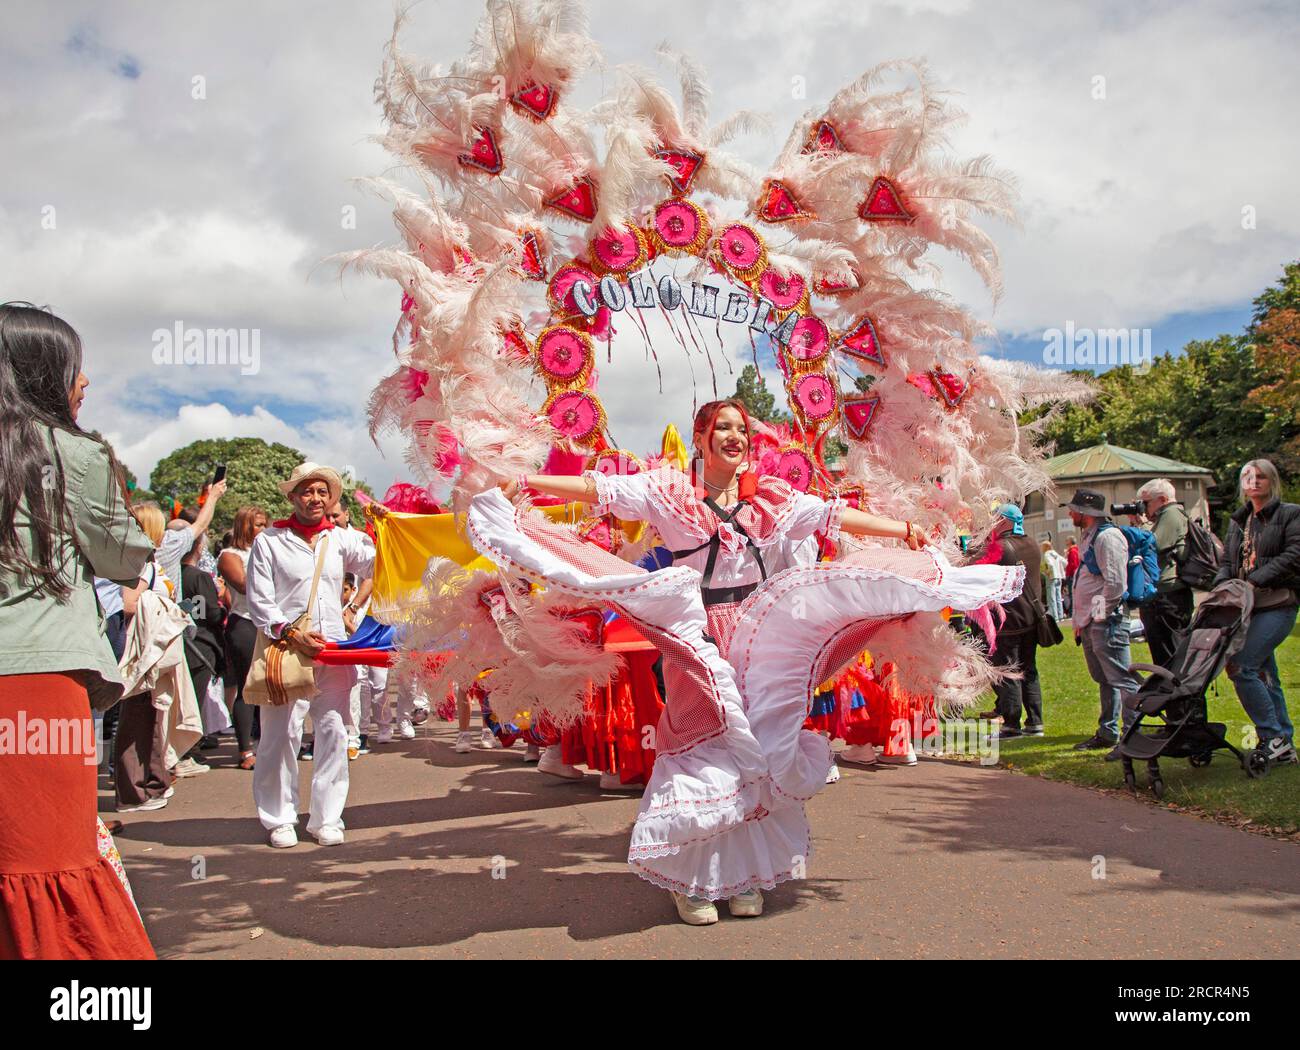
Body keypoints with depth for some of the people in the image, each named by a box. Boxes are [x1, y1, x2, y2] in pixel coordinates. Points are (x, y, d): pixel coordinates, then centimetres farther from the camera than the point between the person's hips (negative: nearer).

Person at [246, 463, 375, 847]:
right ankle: (279, 819, 12)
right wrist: (290, 633, -12)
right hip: (285, 649, -3)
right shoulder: (269, 541, 5)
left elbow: (375, 565, -1)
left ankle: (327, 818, 13)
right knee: (282, 734, -2)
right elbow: (258, 601, 0)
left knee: (333, 732, 3)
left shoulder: (340, 539, 14)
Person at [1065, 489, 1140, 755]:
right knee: (1103, 680, 16)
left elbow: (1115, 583, -20)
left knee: (1121, 679, -8)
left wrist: (1100, 615, -15)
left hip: (1106, 622, -11)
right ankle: (1107, 733, 24)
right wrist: (1079, 619, 19)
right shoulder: (1088, 537, 19)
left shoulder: (1108, 537, -13)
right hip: (1089, 623, 11)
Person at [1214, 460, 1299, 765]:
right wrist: (1222, 583, -4)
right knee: (1266, 675, 10)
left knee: (1241, 666, -18)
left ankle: (1273, 738, -8)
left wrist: (1255, 580, -20)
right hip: (1247, 606, 7)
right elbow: (1228, 561, 17)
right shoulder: (1239, 521, 19)